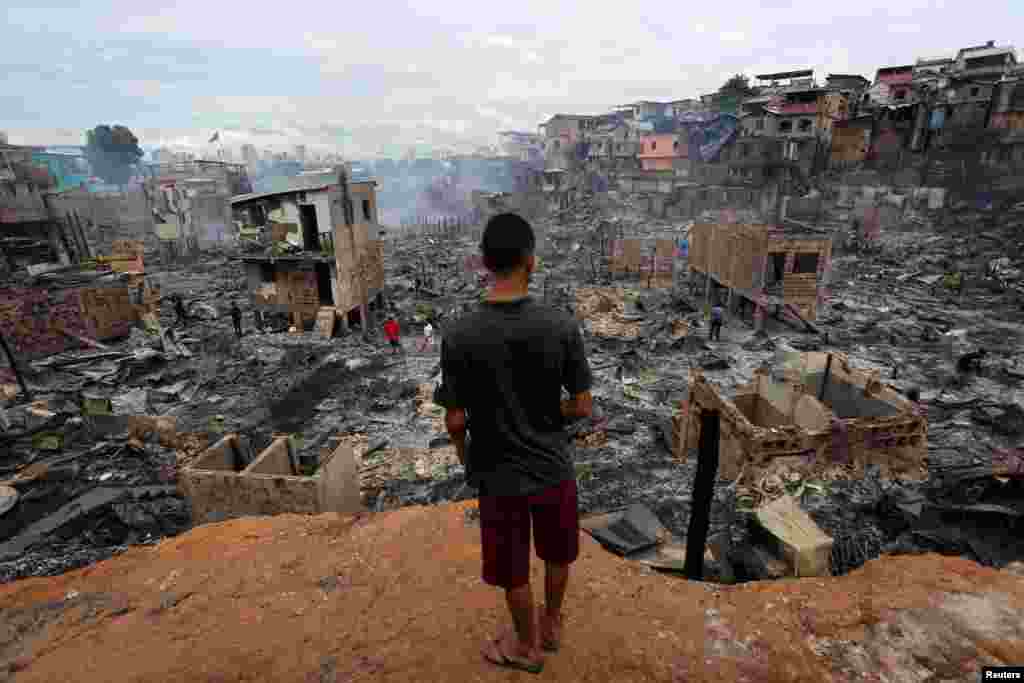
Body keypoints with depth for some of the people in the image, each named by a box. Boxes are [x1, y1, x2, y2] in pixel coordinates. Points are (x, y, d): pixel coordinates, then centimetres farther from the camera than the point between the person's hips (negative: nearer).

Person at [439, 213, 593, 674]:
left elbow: (455, 420, -13)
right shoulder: (561, 325, -17)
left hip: (499, 476, -1)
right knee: (557, 555, 28)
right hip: (554, 467, 2)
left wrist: (465, 459, 7)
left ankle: (527, 646, 46)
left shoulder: (459, 335, -20)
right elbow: (582, 407, -11)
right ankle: (552, 624, 52)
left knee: (514, 571, 22)